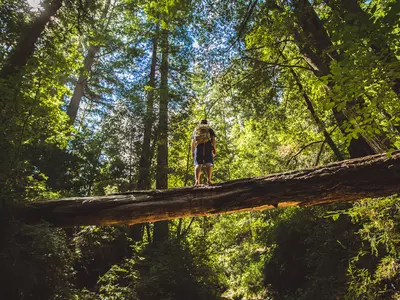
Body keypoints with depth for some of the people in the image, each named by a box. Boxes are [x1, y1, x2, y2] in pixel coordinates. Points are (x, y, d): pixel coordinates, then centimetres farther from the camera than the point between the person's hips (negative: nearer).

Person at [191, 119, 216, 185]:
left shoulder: (195, 130, 24)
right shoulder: (209, 130, 18)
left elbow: (192, 142, 14)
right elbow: (213, 139, 4)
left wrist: (192, 151, 13)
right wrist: (215, 149, 2)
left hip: (198, 147, 2)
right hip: (208, 147, -2)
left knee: (198, 165, -1)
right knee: (209, 164, -5)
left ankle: (197, 181, -13)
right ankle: (209, 180, -21)